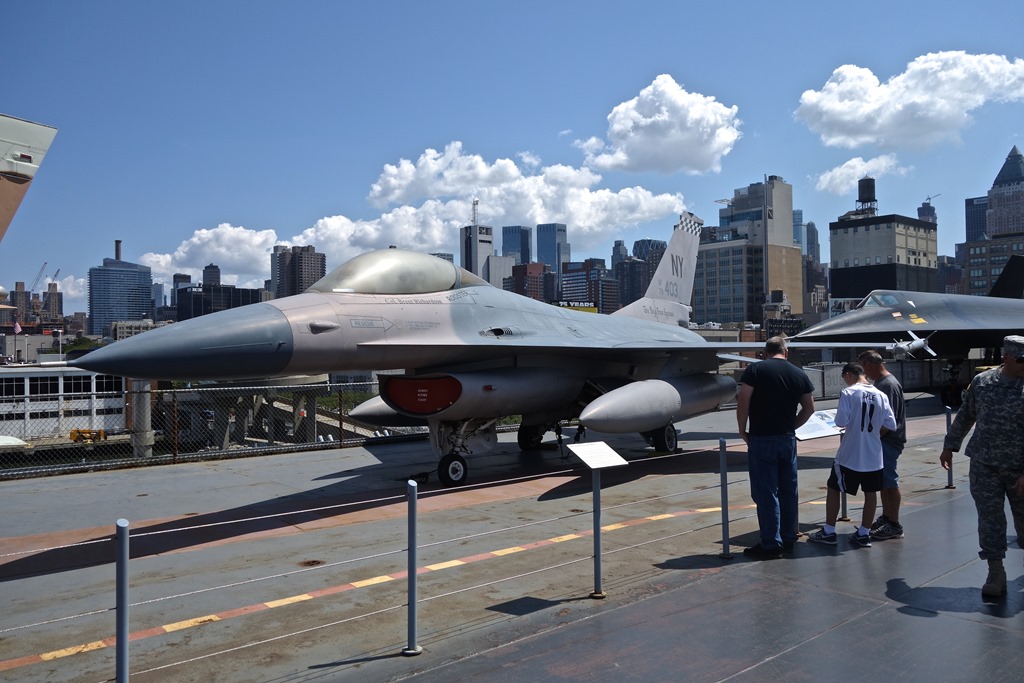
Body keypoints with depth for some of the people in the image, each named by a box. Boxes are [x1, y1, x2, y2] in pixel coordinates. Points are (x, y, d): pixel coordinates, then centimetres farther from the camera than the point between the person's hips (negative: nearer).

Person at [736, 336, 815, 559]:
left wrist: (742, 431, -1)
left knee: (765, 493, 0)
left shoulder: (755, 370, -7)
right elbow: (809, 408, 11)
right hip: (788, 440, 5)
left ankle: (771, 544, 3)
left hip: (761, 440, -5)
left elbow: (743, 403, -13)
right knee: (788, 490, 14)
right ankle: (788, 539, 24)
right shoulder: (799, 374, 7)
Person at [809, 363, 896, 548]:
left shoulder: (848, 393, -13)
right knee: (870, 492, 13)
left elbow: (840, 422, -17)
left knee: (833, 489, 8)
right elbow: (890, 424, 2)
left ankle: (828, 532, 13)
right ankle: (864, 534, 19)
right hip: (873, 456, 5)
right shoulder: (880, 395, 1)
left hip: (849, 455, -4)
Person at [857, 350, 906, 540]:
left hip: (888, 441, -10)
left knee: (890, 481, -2)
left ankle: (894, 525, 6)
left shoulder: (889, 385, -20)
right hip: (881, 439, 10)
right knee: (883, 481, 17)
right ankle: (886, 517, 29)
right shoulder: (879, 382, 12)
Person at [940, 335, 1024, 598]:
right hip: (984, 466, 1)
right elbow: (965, 416, 14)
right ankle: (996, 574, 9)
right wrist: (949, 446, 17)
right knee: (990, 519, 1)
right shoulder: (982, 382, 1)